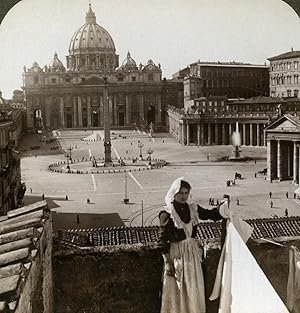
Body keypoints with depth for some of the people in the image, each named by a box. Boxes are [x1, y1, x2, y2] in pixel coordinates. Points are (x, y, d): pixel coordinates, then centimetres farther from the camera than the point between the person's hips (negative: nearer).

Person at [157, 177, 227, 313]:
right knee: (176, 291, 6)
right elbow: (162, 241, -12)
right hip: (176, 254, -5)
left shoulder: (193, 209, 1)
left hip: (193, 252, 5)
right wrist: (167, 263, -14)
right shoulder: (167, 214, -14)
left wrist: (222, 205, -13)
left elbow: (211, 214, 7)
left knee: (194, 290, 15)